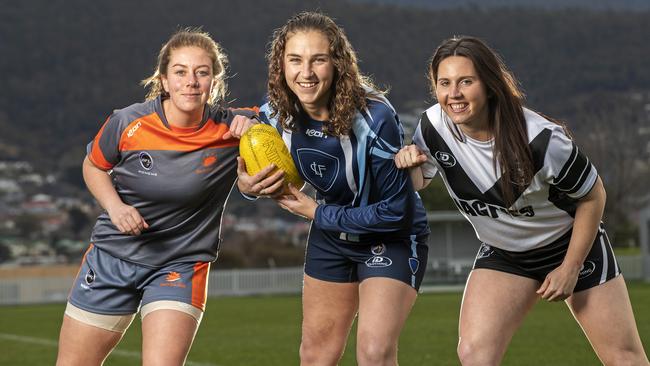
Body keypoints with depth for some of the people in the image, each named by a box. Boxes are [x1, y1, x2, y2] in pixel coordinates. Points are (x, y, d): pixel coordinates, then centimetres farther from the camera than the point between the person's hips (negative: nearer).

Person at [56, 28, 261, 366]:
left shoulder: (230, 129, -15)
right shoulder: (128, 123, -13)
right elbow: (94, 166, 7)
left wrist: (254, 126, -19)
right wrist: (115, 207, -13)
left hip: (181, 265, -1)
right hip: (112, 257, 2)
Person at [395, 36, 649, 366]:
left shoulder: (542, 139, -30)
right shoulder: (433, 127, -19)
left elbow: (593, 196, -16)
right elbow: (418, 184, 0)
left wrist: (570, 267, -13)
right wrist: (409, 165, -24)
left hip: (574, 244, -3)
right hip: (502, 253, 3)